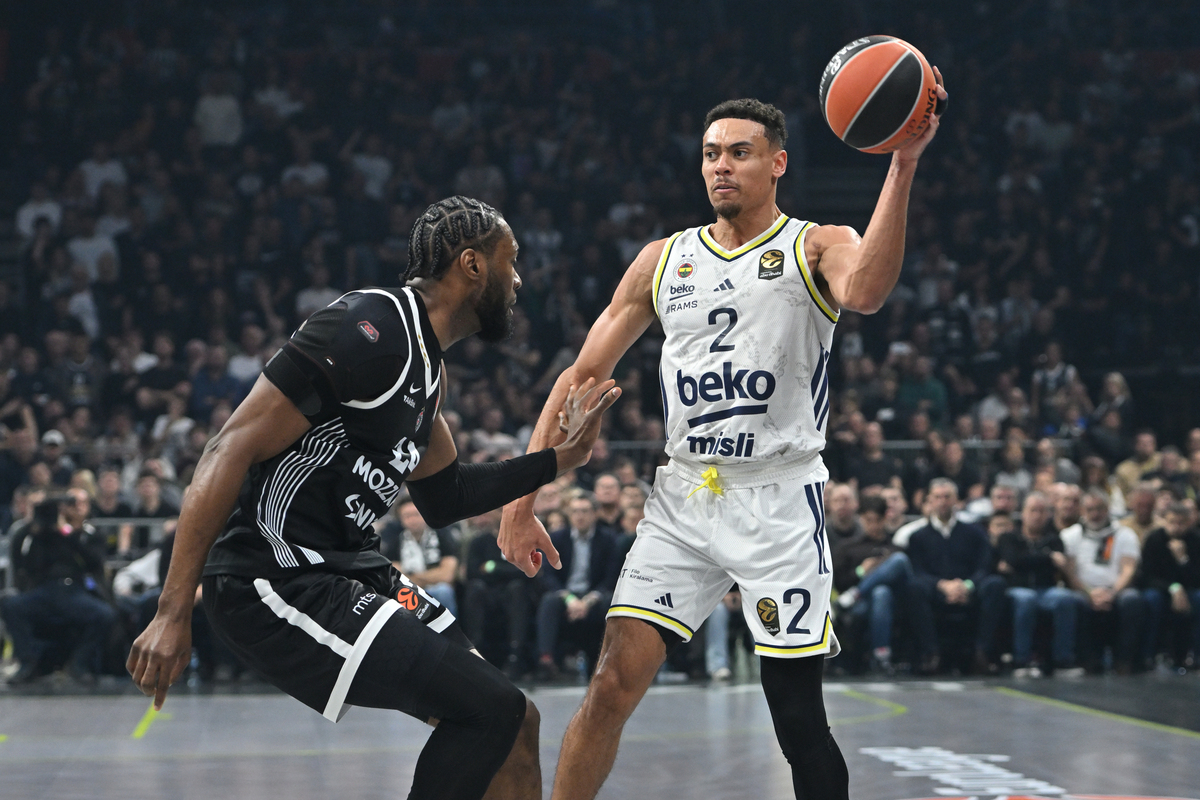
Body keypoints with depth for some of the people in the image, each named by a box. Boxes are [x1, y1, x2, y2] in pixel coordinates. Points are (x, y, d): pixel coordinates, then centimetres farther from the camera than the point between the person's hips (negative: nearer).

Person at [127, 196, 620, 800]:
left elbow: (442, 499, 27)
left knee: (514, 727, 8)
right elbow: (233, 451, -21)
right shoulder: (373, 327, -17)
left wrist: (561, 457, 20)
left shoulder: (427, 364, 13)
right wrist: (173, 613, -25)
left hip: (349, 570, 10)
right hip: (277, 585, -10)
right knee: (492, 712, -15)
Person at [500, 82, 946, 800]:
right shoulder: (663, 261, 12)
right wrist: (520, 502, 7)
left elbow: (865, 293, -25)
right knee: (613, 685, -4)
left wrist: (902, 167, -35)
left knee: (797, 714, -2)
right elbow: (584, 377, 13)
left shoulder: (817, 248, 1)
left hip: (779, 501, -3)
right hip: (682, 500, 3)